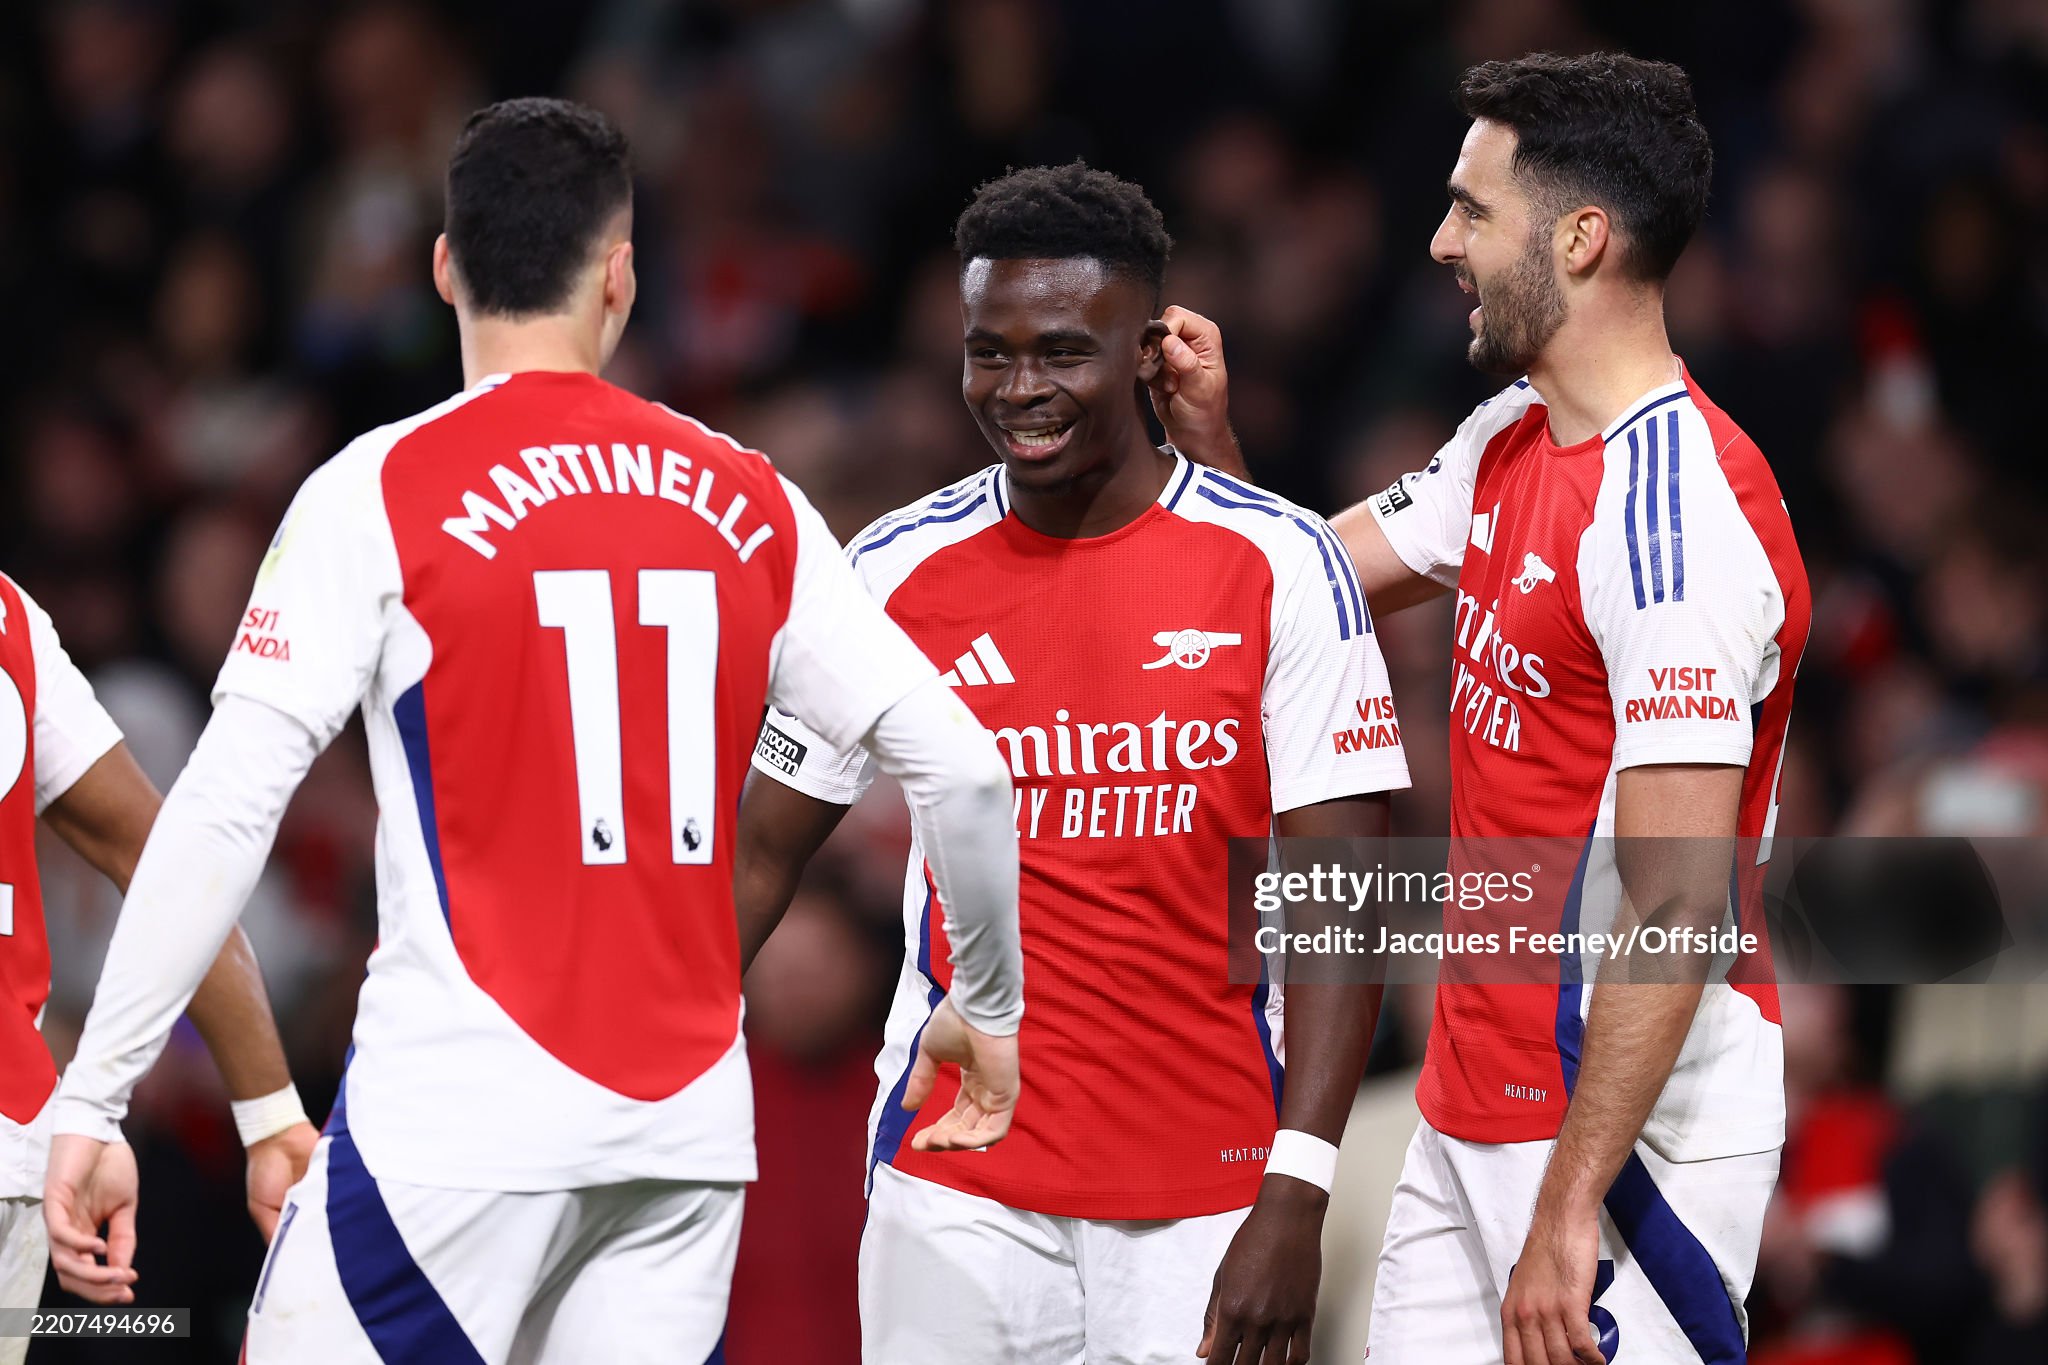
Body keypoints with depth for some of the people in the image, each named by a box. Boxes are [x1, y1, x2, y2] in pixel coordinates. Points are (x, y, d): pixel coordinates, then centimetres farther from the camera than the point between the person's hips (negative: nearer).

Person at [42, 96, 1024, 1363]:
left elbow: (227, 808, -10)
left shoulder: (382, 492, -4)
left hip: (457, 1133, -4)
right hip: (689, 1136, 4)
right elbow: (962, 768, 6)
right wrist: (988, 1009, 22)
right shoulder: (750, 502, 8)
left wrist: (90, 1099, -8)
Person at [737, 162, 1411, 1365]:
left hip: (1211, 1206, -2)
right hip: (959, 1196, 2)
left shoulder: (1282, 567, -4)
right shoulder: (898, 572, 3)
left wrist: (1295, 1198, -15)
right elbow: (760, 855, 9)